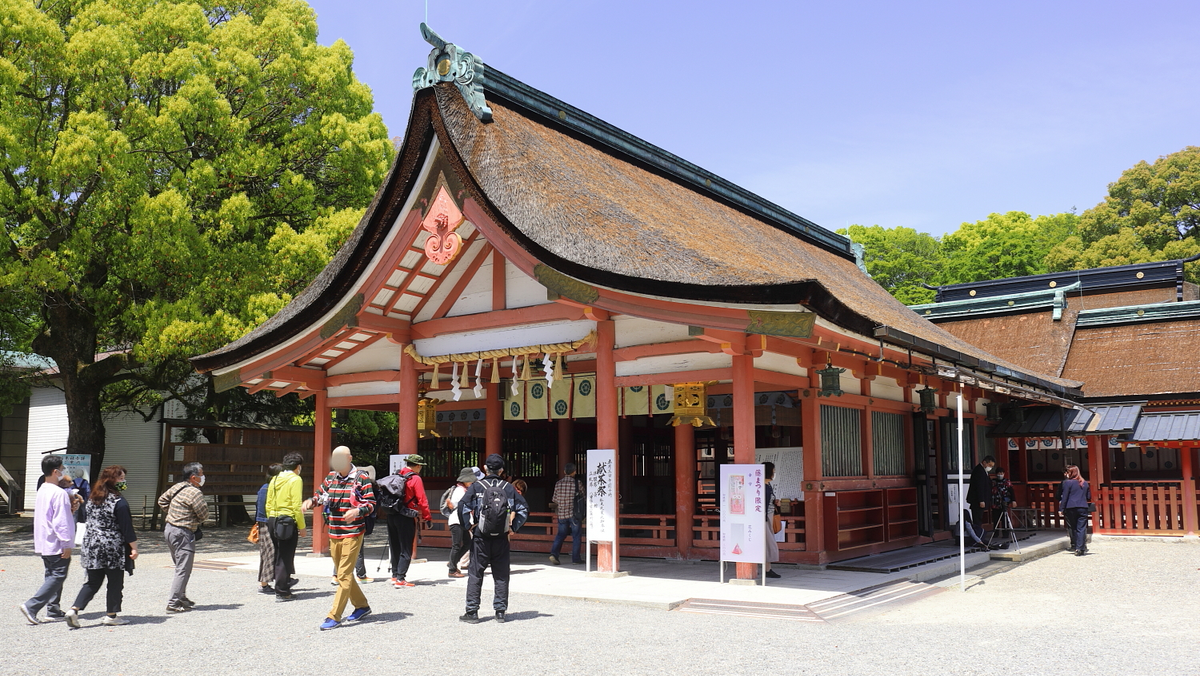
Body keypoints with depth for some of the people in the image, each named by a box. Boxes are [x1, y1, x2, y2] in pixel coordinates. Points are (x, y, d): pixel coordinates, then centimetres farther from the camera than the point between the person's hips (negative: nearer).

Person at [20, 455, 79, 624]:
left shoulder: (42, 490, 10)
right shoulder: (59, 493, -19)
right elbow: (60, 522, -22)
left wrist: (70, 510, 8)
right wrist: (66, 544, -19)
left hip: (44, 544, 10)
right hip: (57, 545, -10)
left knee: (51, 575, 15)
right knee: (57, 577, -4)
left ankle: (53, 610, 20)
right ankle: (31, 606, -11)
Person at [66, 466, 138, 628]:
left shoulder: (91, 499, 7)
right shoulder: (119, 502, -14)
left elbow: (85, 518, 17)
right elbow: (126, 528, -14)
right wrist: (133, 547, -8)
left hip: (92, 547, 6)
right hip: (114, 549, -6)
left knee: (93, 582, 13)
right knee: (115, 582, 7)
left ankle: (74, 609, 0)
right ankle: (111, 616, 13)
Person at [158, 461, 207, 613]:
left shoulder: (176, 487, 7)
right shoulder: (195, 493, -19)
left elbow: (162, 500, 21)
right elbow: (204, 515, -14)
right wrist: (198, 522, 8)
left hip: (169, 529, 10)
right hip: (183, 533, -10)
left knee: (181, 566, 21)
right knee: (183, 569, -4)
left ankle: (181, 597, 30)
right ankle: (173, 604, -4)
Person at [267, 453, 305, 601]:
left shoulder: (275, 479, 13)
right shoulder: (296, 479, -8)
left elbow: (268, 504, 14)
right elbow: (297, 505, -14)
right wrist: (302, 526, -10)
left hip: (273, 520, 7)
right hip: (288, 521, -7)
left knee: (278, 555, 19)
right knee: (285, 557, -1)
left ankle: (285, 580, 32)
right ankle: (282, 592, 3)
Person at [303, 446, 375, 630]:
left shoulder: (361, 478, -8)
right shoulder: (330, 477, 9)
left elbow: (371, 503, -9)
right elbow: (320, 494, 21)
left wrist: (357, 511, -28)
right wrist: (311, 501, -2)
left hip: (352, 533, -7)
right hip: (333, 533, 7)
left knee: (344, 575, -7)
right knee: (343, 574, 14)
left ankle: (334, 617, -6)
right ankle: (361, 605, 30)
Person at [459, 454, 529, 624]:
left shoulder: (476, 486, -3)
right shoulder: (509, 488, 3)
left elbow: (463, 506, -14)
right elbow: (524, 509, 1)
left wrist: (469, 525, -3)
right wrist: (513, 527, 5)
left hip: (480, 538, -1)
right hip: (501, 539, 2)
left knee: (475, 574, 6)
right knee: (501, 576, 10)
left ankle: (472, 612, 7)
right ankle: (500, 612, 11)